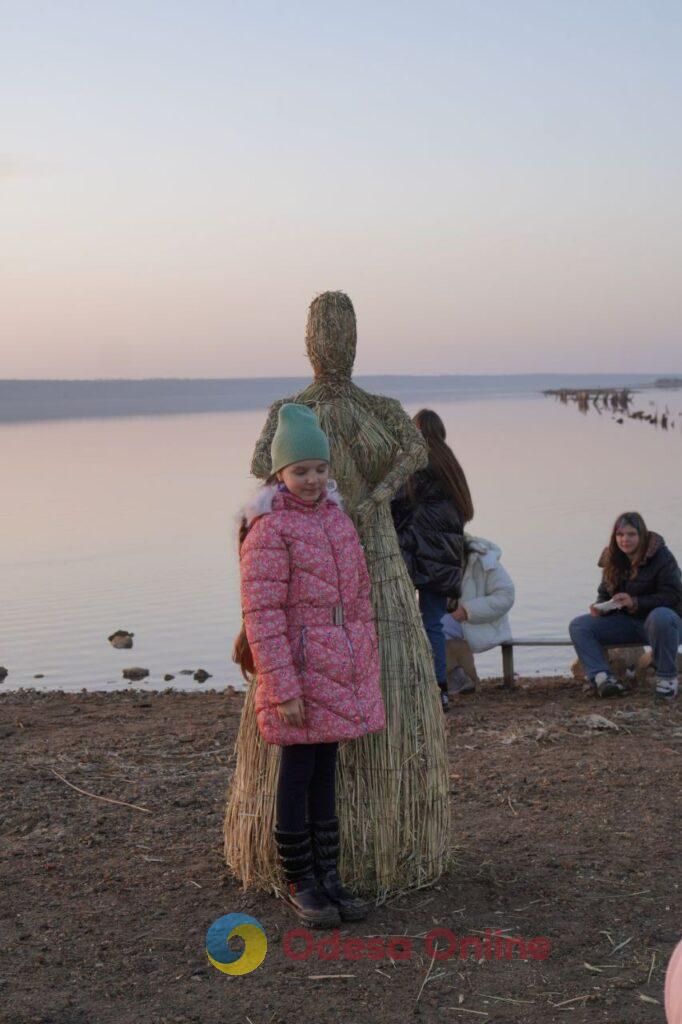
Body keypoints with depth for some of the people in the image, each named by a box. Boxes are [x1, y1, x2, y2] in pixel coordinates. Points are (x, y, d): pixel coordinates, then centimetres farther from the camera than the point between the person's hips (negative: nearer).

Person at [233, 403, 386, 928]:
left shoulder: (337, 516, 10)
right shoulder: (269, 528, -13)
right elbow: (262, 613, -16)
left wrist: (367, 665, 14)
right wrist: (283, 688, -19)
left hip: (341, 674, 7)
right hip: (297, 670, -7)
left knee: (326, 772, 14)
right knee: (297, 774, 4)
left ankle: (329, 876, 23)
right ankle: (298, 883, 17)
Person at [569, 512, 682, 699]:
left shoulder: (661, 557, -12)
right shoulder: (613, 560, 7)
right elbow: (605, 593, 17)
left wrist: (635, 603, -29)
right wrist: (599, 607, -8)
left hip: (660, 620, -5)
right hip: (625, 622, 6)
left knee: (661, 617, -43)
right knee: (578, 626, -13)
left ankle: (667, 677, -24)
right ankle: (602, 677, -33)